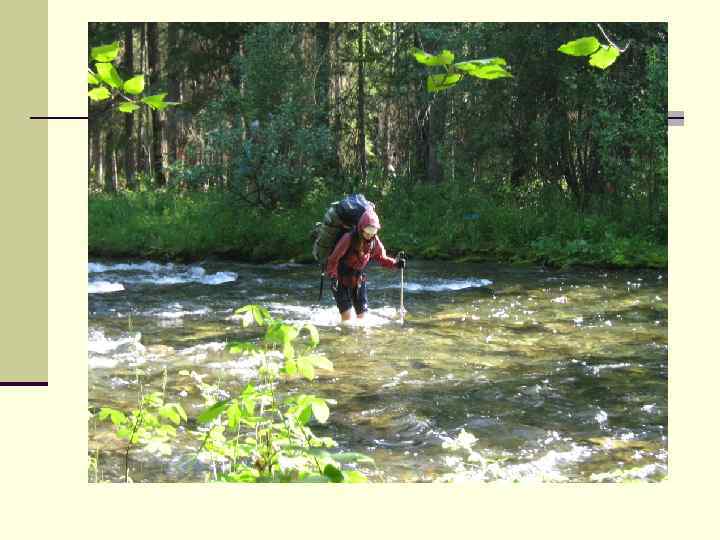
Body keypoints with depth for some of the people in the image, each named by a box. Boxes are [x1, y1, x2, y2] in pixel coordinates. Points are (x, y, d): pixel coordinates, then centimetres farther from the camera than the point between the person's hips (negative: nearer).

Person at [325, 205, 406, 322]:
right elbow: (334, 258, -18)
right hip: (342, 281, -5)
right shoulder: (349, 238, -23)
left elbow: (381, 258, 8)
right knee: (347, 315, -14)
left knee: (362, 314, 4)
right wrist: (333, 276, -27)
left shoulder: (374, 241, -7)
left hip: (359, 280, 5)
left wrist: (395, 263, -9)